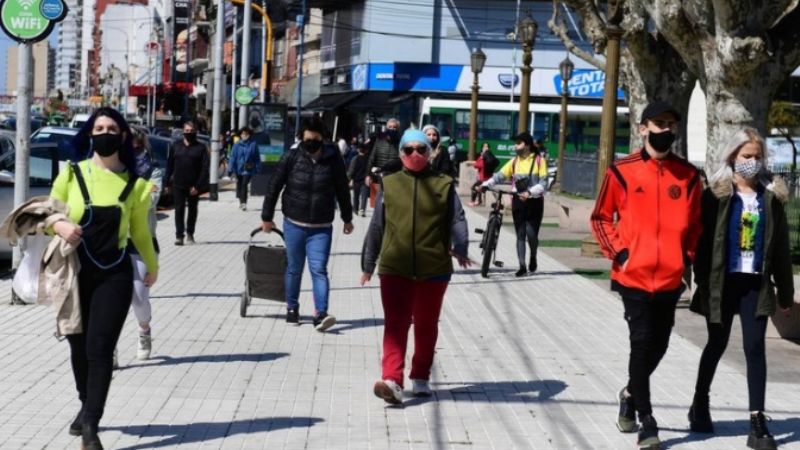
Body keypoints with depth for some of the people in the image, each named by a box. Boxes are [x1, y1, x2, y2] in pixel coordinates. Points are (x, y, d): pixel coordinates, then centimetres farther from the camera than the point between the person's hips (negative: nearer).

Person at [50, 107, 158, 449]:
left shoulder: (134, 184, 2)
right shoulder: (72, 174, 1)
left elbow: (140, 230, 15)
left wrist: (152, 265, 27)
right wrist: (59, 225, -14)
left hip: (114, 275, -1)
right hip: (74, 273, 1)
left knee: (99, 348, -9)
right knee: (78, 346, 12)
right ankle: (87, 406, 35)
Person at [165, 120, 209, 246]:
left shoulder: (201, 147, -3)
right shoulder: (176, 145, 5)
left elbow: (205, 168, -8)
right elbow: (169, 165, 6)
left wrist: (198, 186, -16)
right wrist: (167, 182, 1)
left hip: (193, 186, -1)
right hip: (178, 184, 1)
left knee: (192, 209, 12)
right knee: (179, 209, -2)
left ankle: (190, 233, 26)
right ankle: (179, 235, -1)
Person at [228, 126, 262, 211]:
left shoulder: (253, 145, -5)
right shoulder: (237, 145, -3)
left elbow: (257, 157, 1)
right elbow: (233, 157, -1)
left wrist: (257, 168, 0)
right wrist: (230, 169, -4)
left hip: (248, 169, -3)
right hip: (239, 168, 3)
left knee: (244, 185, -15)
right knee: (239, 185, 14)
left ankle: (244, 203, -17)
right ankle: (241, 202, 30)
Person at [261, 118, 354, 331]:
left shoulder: (333, 160, -4)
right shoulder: (291, 157, -6)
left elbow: (342, 190, 7)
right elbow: (274, 187, 1)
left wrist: (347, 218, 13)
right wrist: (267, 217, 4)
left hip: (321, 227, -1)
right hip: (294, 224, 1)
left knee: (319, 270, -8)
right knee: (294, 269, 12)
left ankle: (321, 314, -12)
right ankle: (292, 308, 27)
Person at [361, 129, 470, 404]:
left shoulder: (443, 185, 5)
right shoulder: (390, 185, 6)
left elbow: (457, 219, -3)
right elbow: (376, 226, 11)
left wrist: (460, 248, -22)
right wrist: (368, 264, 13)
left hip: (434, 268, 1)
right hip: (395, 268, -1)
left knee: (426, 325, 13)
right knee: (395, 324, -10)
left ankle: (420, 378, 27)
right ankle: (392, 381, -20)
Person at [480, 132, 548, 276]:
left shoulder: (539, 161, -5)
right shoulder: (514, 161, 6)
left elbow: (543, 184, -11)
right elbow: (499, 176, -1)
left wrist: (529, 192, -27)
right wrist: (485, 185, -16)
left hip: (534, 202, -3)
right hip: (518, 201, 3)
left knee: (531, 233, -6)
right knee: (520, 234, 2)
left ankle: (533, 258, 22)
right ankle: (522, 266, 7)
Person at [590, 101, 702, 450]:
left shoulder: (688, 175, 5)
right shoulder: (622, 171, -2)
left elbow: (694, 223, 15)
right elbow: (601, 218, 5)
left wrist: (687, 257, 2)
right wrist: (618, 253, -6)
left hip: (670, 278, 3)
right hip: (633, 275, -3)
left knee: (658, 344, 12)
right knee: (642, 343, -5)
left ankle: (632, 393, 39)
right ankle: (646, 420, 4)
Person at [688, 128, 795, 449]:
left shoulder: (771, 196, 5)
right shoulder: (716, 194, -3)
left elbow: (781, 246, 7)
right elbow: (703, 239, -5)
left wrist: (785, 289, 7)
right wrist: (704, 281, -10)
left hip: (755, 283, 1)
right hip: (722, 281, -1)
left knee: (755, 347, -3)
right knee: (717, 344, 12)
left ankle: (757, 422, -2)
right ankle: (700, 403, 33)